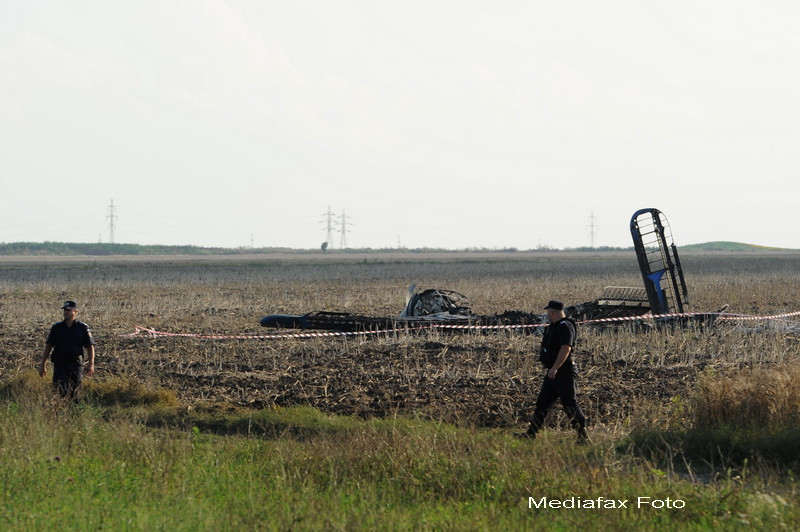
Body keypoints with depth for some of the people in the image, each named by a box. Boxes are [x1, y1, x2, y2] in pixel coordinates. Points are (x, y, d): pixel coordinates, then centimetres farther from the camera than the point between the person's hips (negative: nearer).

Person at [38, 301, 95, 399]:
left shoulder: (83, 328, 3)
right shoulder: (56, 327, 7)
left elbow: (90, 347, 3)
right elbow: (48, 346, 10)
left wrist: (91, 364, -8)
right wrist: (43, 365, 7)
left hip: (76, 364, 0)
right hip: (60, 364, 0)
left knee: (74, 392, -1)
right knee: (61, 391, -14)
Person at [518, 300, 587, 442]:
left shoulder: (565, 327, -17)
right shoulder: (554, 326, 16)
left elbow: (566, 349, -27)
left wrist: (555, 368, -31)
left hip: (564, 372, -10)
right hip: (554, 372, 10)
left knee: (569, 403, -8)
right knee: (542, 402, 10)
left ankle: (582, 434, -2)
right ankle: (531, 432, 13)